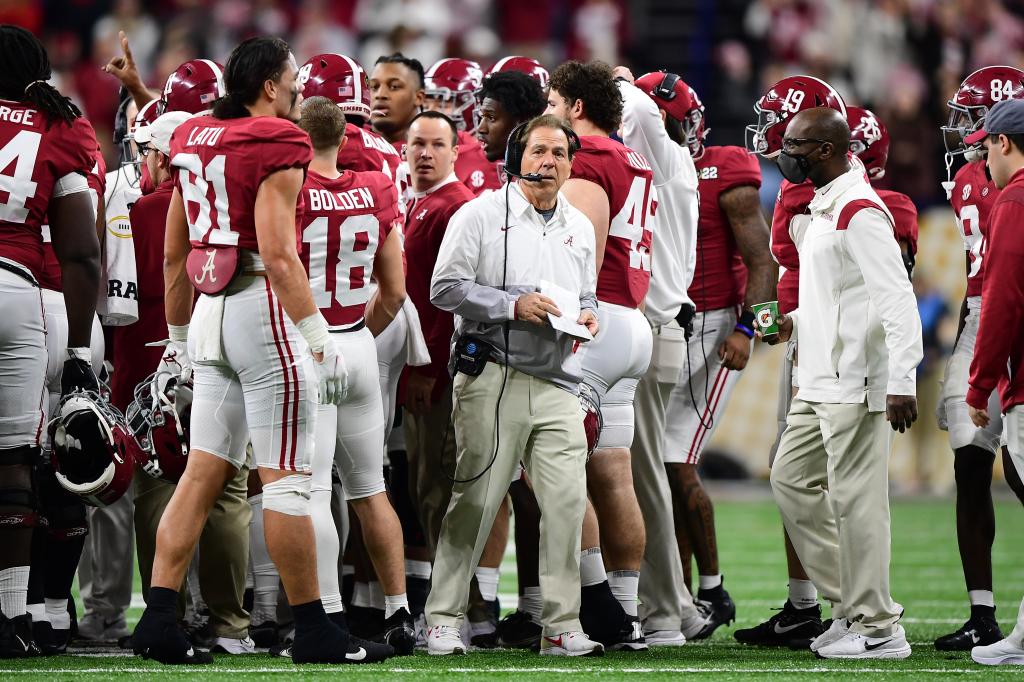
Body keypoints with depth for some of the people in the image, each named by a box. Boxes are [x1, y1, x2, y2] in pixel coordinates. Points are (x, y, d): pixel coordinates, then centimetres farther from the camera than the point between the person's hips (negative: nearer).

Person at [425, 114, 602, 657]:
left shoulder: (580, 228, 17)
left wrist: (587, 318, 4)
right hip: (492, 379, -5)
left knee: (567, 501, -4)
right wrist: (515, 306, -15)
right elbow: (446, 287, -7)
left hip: (557, 383, 5)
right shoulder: (481, 215, -1)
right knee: (475, 498, -3)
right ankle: (443, 618, 5)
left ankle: (562, 626, 1)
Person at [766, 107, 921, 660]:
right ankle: (851, 601, 19)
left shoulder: (860, 211, -16)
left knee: (856, 499, -6)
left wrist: (901, 382, -27)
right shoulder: (825, 208, 16)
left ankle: (878, 629, 0)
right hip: (821, 382, 11)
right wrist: (796, 320, 15)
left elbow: (897, 297, -22)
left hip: (856, 384, -11)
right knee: (791, 479, 14)